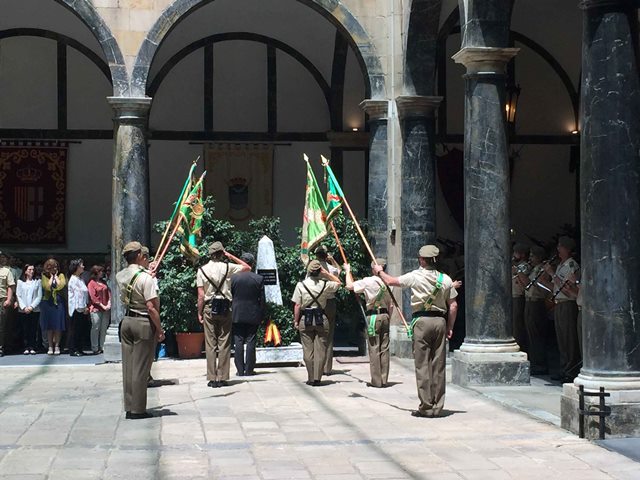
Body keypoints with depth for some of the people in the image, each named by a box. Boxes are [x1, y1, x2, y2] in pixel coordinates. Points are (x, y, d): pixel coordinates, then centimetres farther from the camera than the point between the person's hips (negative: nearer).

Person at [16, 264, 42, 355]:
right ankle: (26, 348, 4)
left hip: (34, 309, 0)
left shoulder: (37, 282, 5)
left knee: (33, 329, -1)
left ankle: (32, 348, 3)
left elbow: (39, 296, 1)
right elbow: (18, 295, 3)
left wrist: (32, 306, -9)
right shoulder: (20, 282, 6)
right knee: (25, 329, 0)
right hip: (23, 310, 0)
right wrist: (24, 307, -8)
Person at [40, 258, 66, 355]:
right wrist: (51, 276, -4)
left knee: (58, 326, -1)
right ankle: (50, 347, 8)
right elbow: (47, 286, -12)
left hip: (58, 302, 0)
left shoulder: (61, 275, 7)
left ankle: (57, 346, 6)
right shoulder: (44, 276, 4)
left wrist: (56, 276, -2)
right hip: (48, 303, 0)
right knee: (49, 326, 2)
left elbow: (61, 285, -11)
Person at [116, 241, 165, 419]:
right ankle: (138, 409, 3)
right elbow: (151, 307, -20)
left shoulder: (120, 276, 4)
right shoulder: (146, 278, -17)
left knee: (128, 366, 11)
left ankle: (129, 408, 16)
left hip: (126, 321, 7)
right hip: (144, 323, -7)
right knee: (140, 368, -1)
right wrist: (159, 329, -11)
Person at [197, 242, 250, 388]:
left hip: (209, 308, 0)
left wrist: (199, 312, 5)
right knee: (224, 344, 3)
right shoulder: (228, 267, -2)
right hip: (225, 308, 0)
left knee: (210, 344, 3)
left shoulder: (202, 270, 0)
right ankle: (222, 378, 2)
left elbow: (201, 295, -3)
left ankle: (212, 378, 2)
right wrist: (231, 256, 14)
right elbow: (247, 267, 13)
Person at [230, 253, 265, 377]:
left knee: (238, 342, 4)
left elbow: (229, 297, 2)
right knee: (251, 342, 4)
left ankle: (240, 370, 3)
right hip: (253, 316, 0)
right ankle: (249, 370, 4)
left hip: (237, 315, 0)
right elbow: (262, 300, -1)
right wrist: (261, 316, 7)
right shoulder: (259, 279, -4)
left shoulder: (233, 278, -4)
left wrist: (229, 314, 12)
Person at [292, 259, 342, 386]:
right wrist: (326, 273, 8)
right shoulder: (325, 285, -5)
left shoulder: (301, 285, -7)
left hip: (305, 319, 0)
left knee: (308, 350, 4)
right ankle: (317, 377, 0)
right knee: (320, 350, 4)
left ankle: (311, 378, 5)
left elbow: (297, 305, -6)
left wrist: (296, 321, 4)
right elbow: (338, 283, 15)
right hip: (321, 319, 0)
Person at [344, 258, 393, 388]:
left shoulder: (368, 282, -10)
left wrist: (348, 271, 11)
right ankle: (384, 379, 9)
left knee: (374, 349, 0)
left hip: (373, 316, -5)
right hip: (385, 315, 5)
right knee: (384, 349, 8)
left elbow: (350, 285, -3)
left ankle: (376, 381, 0)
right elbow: (391, 305, 10)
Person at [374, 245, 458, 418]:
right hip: (440, 321, 4)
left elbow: (391, 281, 5)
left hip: (422, 321, -4)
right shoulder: (445, 279, 5)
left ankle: (426, 407, -2)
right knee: (439, 365, 7)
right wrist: (450, 327, 14)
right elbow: (453, 305, 6)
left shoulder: (415, 277, -5)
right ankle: (437, 407, 10)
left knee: (422, 365, 0)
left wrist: (380, 272, 25)